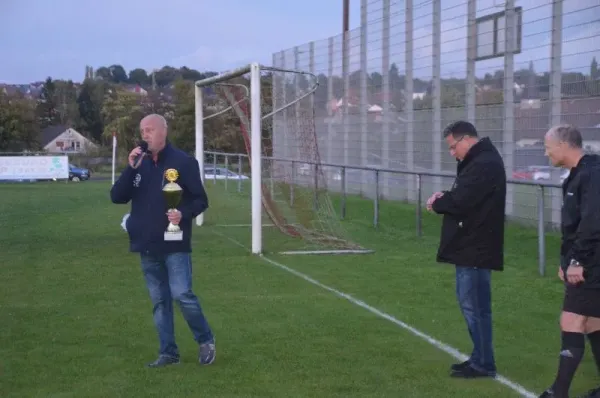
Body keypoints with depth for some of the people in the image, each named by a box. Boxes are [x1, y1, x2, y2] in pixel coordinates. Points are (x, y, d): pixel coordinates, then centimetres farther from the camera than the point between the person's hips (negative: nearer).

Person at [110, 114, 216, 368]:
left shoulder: (183, 162, -6)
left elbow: (201, 200, -3)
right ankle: (168, 352, 17)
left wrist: (184, 214, -23)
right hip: (147, 247, 5)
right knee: (159, 301, 9)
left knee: (182, 294, -11)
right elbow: (117, 197, 0)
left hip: (175, 245, -5)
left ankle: (206, 340, 10)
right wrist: (131, 169, -12)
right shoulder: (139, 164, 8)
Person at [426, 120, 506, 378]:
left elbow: (460, 202, -25)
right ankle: (480, 358, 24)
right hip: (472, 245, 11)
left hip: (476, 248, -11)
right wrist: (444, 197, 1)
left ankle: (483, 364, 2)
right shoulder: (480, 161, 15)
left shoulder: (484, 164, -19)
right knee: (472, 304, 16)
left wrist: (436, 203, -6)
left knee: (474, 305, -5)